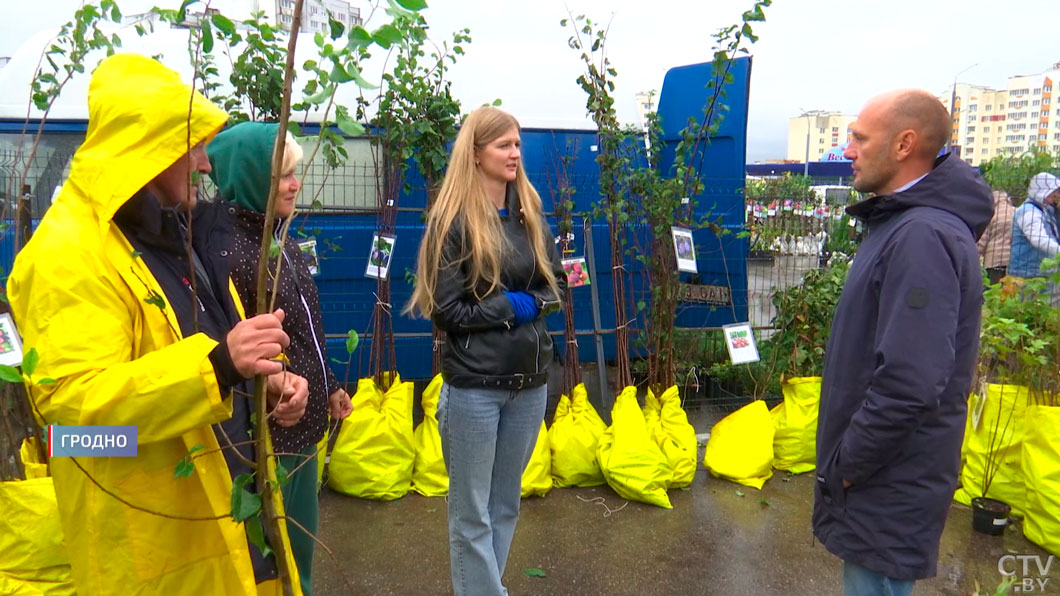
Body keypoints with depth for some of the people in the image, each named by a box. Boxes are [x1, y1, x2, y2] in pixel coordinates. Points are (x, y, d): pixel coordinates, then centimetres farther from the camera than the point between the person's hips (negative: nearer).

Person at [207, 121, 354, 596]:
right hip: (263, 434, -8)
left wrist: (329, 386, 19)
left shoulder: (282, 242, 9)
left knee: (301, 541, 22)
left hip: (303, 425, 9)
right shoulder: (226, 248, -19)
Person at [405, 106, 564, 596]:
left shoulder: (530, 215, 7)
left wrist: (532, 303, -8)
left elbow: (556, 286, 12)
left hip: (530, 380, 6)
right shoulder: (453, 221, -10)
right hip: (474, 385, -5)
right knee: (473, 514, 6)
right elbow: (446, 310, -11)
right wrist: (510, 307, -11)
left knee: (506, 505, 16)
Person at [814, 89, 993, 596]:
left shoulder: (922, 236, -25)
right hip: (882, 473, 10)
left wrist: (845, 466, -18)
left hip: (889, 486, -10)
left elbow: (909, 384, -31)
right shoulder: (901, 222, 10)